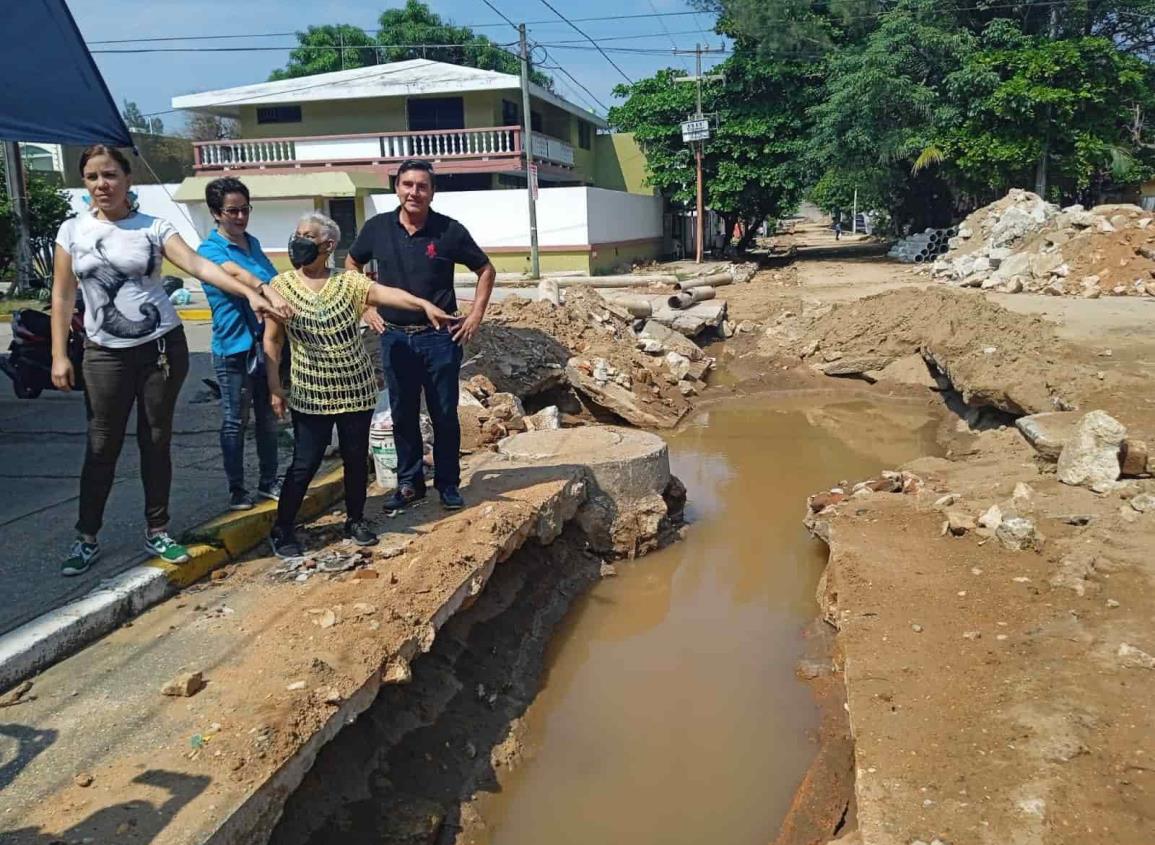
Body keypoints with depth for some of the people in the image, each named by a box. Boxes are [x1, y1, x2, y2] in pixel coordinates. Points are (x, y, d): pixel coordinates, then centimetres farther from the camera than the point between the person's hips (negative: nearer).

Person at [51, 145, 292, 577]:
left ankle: (157, 531, 20)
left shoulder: (153, 227, -1)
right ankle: (86, 538, 18)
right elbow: (62, 297, 5)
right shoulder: (73, 230, 3)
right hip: (105, 353, 1)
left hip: (162, 347, 0)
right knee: (102, 446, 5)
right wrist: (59, 355, 0)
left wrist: (250, 294, -29)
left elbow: (197, 264, -15)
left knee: (156, 442, 8)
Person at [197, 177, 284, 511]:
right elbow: (237, 273, -31)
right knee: (235, 422, 4)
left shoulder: (253, 243, 12)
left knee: (268, 418, 14)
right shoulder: (211, 249, -10)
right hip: (234, 348, -6)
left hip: (266, 343, 6)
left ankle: (269, 481, 27)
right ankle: (236, 488, 16)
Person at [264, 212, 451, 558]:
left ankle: (355, 520, 29)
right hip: (310, 394, -1)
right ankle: (281, 530, 16)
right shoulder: (282, 285, 0)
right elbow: (272, 340, 3)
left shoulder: (348, 281, -2)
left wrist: (424, 304, -37)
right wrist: (274, 387, -2)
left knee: (356, 458, 9)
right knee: (305, 463, 0)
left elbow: (385, 292, -20)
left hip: (356, 389, 1)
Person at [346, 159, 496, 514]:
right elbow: (352, 264, 17)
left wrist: (476, 316, -1)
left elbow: (486, 270, 5)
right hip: (395, 337, 2)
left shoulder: (449, 230, -6)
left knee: (444, 415, 6)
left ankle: (448, 483, 20)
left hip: (440, 338, -2)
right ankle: (409, 482, 25)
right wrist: (365, 307, 8)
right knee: (403, 415, 11)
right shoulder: (377, 228, 0)